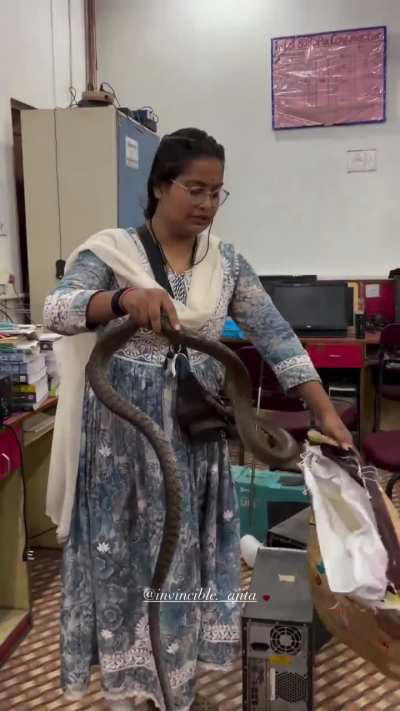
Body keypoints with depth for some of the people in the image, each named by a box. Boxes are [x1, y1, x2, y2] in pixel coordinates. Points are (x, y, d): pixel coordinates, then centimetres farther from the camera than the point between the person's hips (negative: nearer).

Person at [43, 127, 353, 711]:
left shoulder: (227, 263, 2)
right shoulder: (110, 249, -6)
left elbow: (276, 337, 0)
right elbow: (57, 311, -20)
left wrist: (326, 412, -7)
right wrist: (124, 297, -39)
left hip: (195, 435, 3)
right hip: (121, 432, -2)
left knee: (186, 555, 14)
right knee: (120, 555, 10)